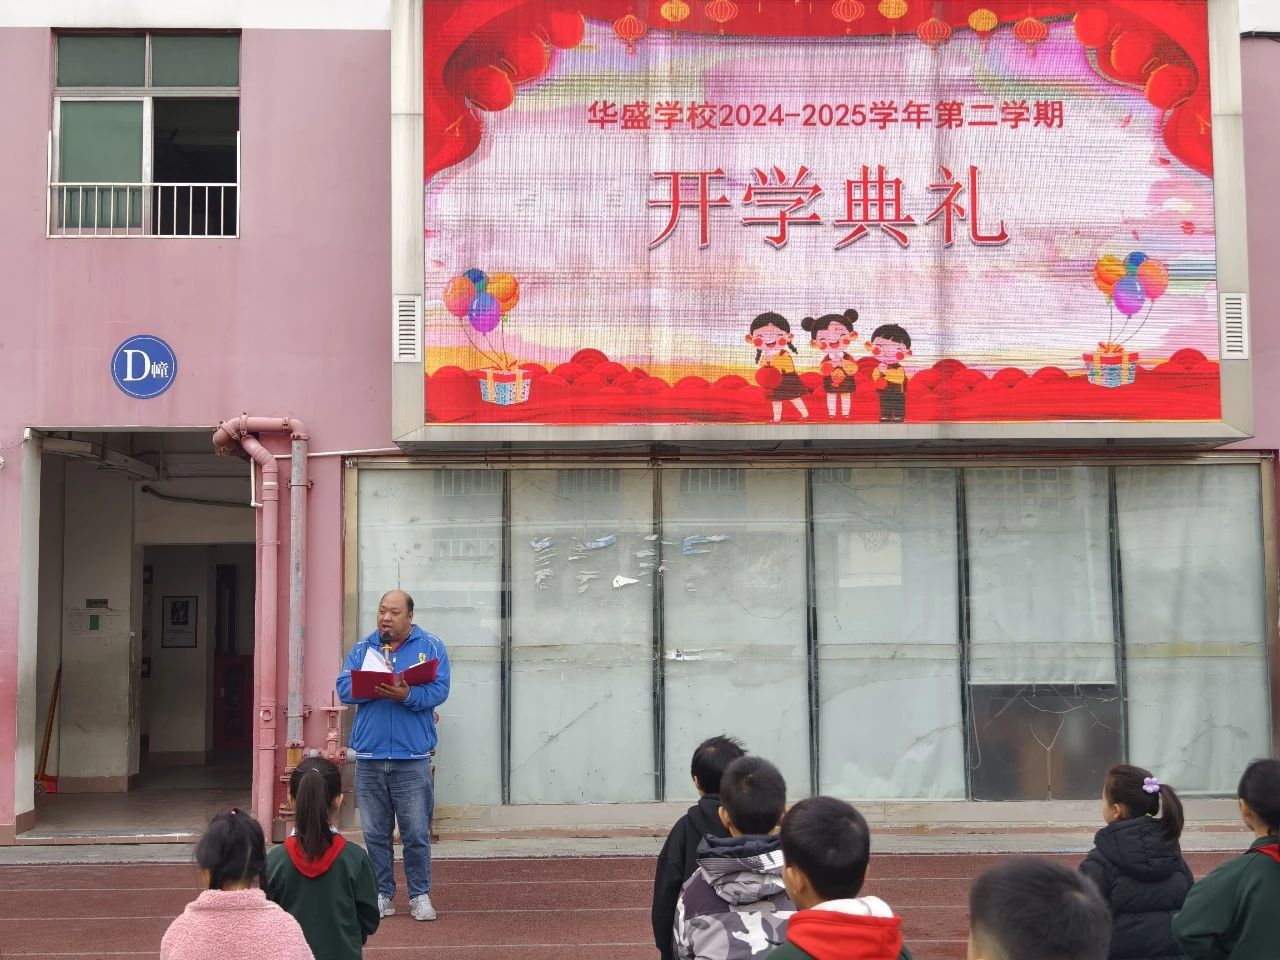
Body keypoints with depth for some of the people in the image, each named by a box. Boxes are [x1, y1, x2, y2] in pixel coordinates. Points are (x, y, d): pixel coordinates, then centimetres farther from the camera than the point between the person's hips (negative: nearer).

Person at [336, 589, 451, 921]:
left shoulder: (430, 647, 5)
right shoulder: (362, 649, 12)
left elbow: (439, 691, -7)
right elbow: (344, 687, -1)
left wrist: (406, 694, -25)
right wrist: (377, 688, -18)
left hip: (412, 759, -2)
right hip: (369, 758, 2)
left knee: (416, 834, 0)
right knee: (375, 833, 7)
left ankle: (420, 896, 12)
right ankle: (382, 895, 17)